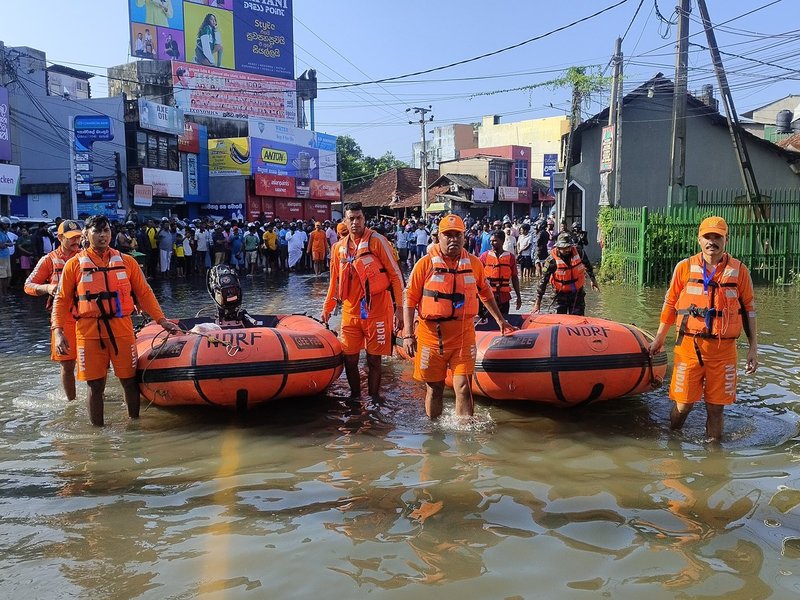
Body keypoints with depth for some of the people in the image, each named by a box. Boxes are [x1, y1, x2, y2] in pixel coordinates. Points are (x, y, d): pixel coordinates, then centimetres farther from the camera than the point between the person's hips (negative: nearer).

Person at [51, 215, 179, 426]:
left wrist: (161, 320, 3)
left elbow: (144, 293, 11)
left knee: (129, 381, 5)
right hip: (89, 331, -1)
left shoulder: (126, 261, 9)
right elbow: (62, 300, 6)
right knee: (95, 385, 4)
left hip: (122, 329, 1)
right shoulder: (74, 264, 5)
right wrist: (58, 331, -5)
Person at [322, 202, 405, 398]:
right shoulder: (339, 247, 9)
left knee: (373, 360, 3)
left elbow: (396, 275, -5)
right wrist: (327, 308, 24)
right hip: (350, 312, 4)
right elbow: (335, 281, 21)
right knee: (349, 359, 8)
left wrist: (399, 308, -10)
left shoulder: (377, 241, -5)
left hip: (376, 311, -4)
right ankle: (355, 396, 27)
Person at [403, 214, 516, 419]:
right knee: (434, 389, 9)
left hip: (463, 335, 1)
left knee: (463, 388, -5)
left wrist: (500, 320, 28)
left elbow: (485, 294, 24)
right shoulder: (425, 264, -2)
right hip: (431, 335, -1)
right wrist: (408, 335, -7)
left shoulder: (474, 263, 7)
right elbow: (410, 300, -1)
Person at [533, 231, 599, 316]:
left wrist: (593, 280, 25)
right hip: (561, 294, -2)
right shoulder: (552, 260, -18)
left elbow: (588, 266, 15)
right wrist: (538, 302, -17)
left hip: (578, 293, 2)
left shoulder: (579, 253, -9)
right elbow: (543, 281, -15)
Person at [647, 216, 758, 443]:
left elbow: (749, 310, 9)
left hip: (723, 350, 1)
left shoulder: (739, 271, 4)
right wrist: (659, 338, 16)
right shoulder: (685, 267, 3)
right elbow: (670, 304, 12)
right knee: (683, 403, 2)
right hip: (689, 346, 0)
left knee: (716, 407, 6)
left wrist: (753, 348, 6)